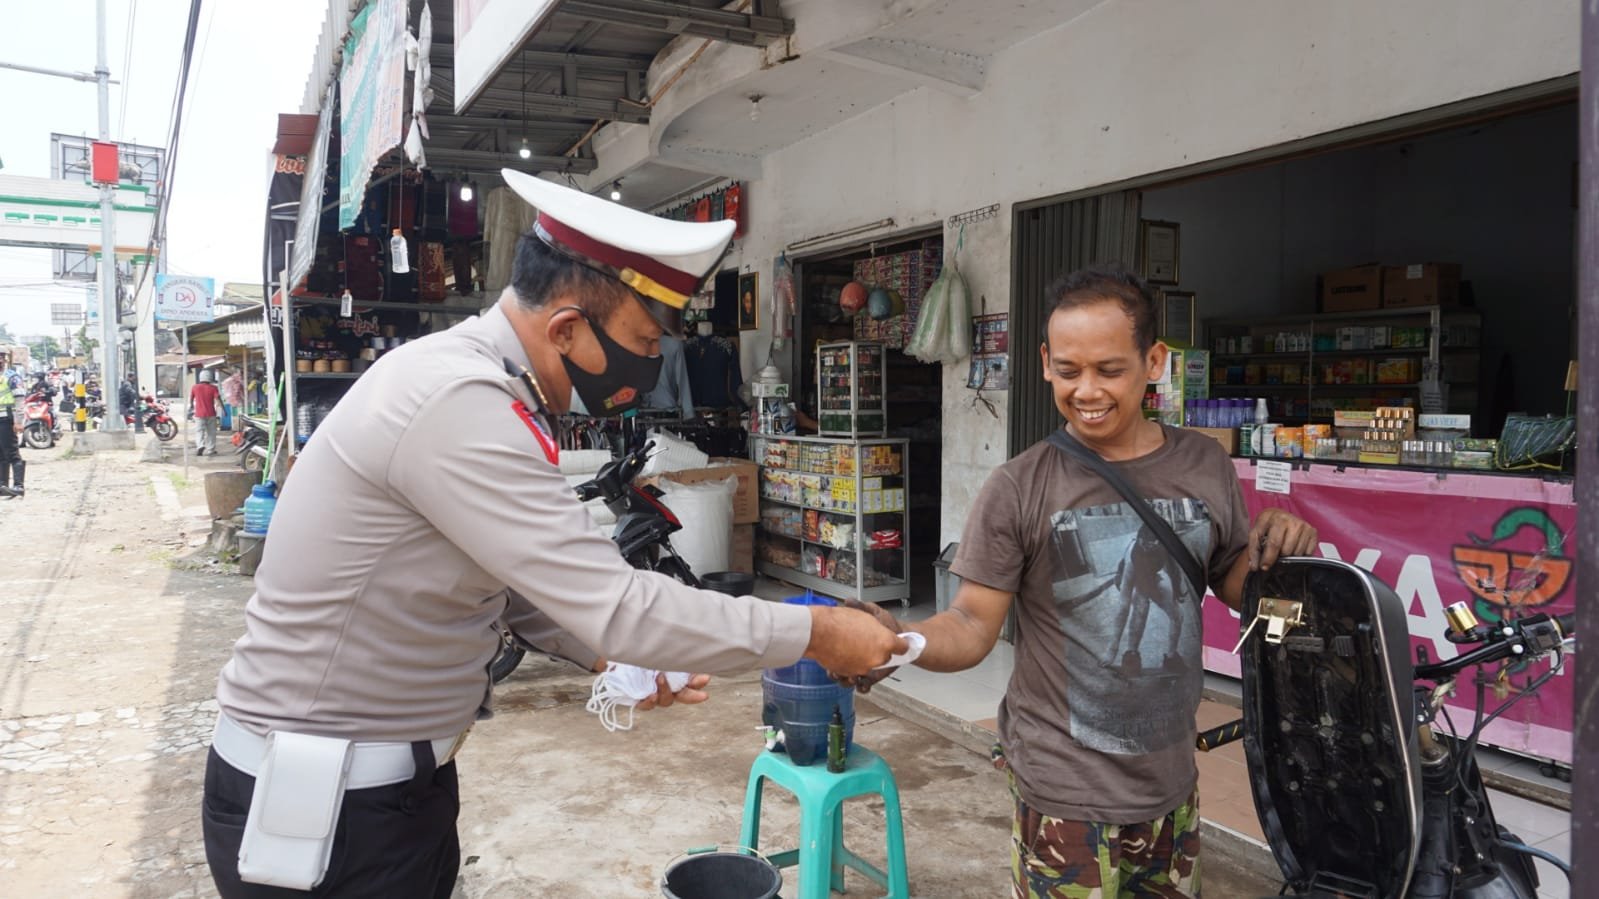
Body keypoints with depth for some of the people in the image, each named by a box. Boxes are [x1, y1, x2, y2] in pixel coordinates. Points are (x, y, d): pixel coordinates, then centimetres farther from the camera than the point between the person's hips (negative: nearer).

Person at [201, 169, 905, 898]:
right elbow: (615, 604, -29)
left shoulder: (470, 381, 5)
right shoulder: (457, 405, -27)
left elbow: (519, 583, 11)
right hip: (317, 802, -9)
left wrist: (611, 653, -4)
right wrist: (811, 633, -20)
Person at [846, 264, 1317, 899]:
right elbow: (972, 627, -13)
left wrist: (1276, 545, -10)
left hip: (1172, 779, 5)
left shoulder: (1205, 465, 0)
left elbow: (1236, 589, 11)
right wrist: (900, 638, -33)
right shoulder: (1019, 489, -13)